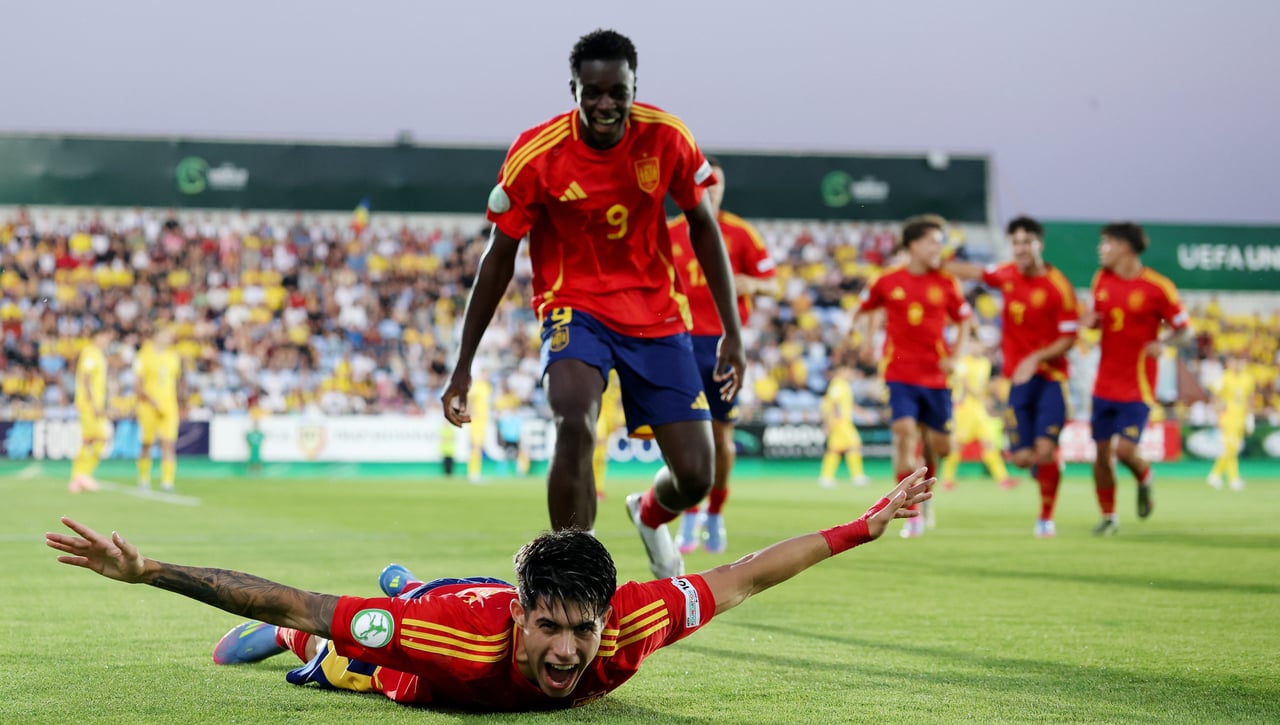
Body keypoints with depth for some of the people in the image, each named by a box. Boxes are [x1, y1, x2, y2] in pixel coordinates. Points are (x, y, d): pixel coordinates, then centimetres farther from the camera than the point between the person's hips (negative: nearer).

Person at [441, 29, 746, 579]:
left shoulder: (666, 137, -11)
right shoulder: (535, 154, -16)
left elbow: (703, 227, 3)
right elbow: (499, 257, -6)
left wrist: (732, 332, 1)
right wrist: (463, 366, -5)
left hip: (656, 311, 3)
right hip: (575, 306, -2)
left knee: (695, 476, -2)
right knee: (574, 425, -34)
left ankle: (649, 515, 37)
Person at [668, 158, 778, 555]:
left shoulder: (741, 233, 2)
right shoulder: (668, 235, 6)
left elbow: (772, 282, 2)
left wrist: (752, 283, -19)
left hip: (726, 343, 0)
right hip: (683, 343, 0)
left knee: (721, 435, 5)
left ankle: (715, 513, 23)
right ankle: (690, 518, 1)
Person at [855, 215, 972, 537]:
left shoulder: (945, 284, 1)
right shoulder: (888, 281, -1)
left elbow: (964, 319, 11)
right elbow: (867, 308, 17)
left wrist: (955, 356, 0)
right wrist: (869, 336, 6)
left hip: (935, 375, 2)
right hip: (900, 374, -2)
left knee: (940, 444, 4)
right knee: (905, 432, -17)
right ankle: (912, 515, -10)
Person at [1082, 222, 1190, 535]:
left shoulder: (1158, 287, -10)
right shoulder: (1101, 279, 6)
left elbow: (1183, 327, -3)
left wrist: (1163, 343, -24)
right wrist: (1090, 321, -4)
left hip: (1137, 386, -5)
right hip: (1105, 383, 5)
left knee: (1125, 449, -15)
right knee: (1102, 452, 5)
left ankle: (1145, 479, 20)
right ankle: (1108, 517, 20)